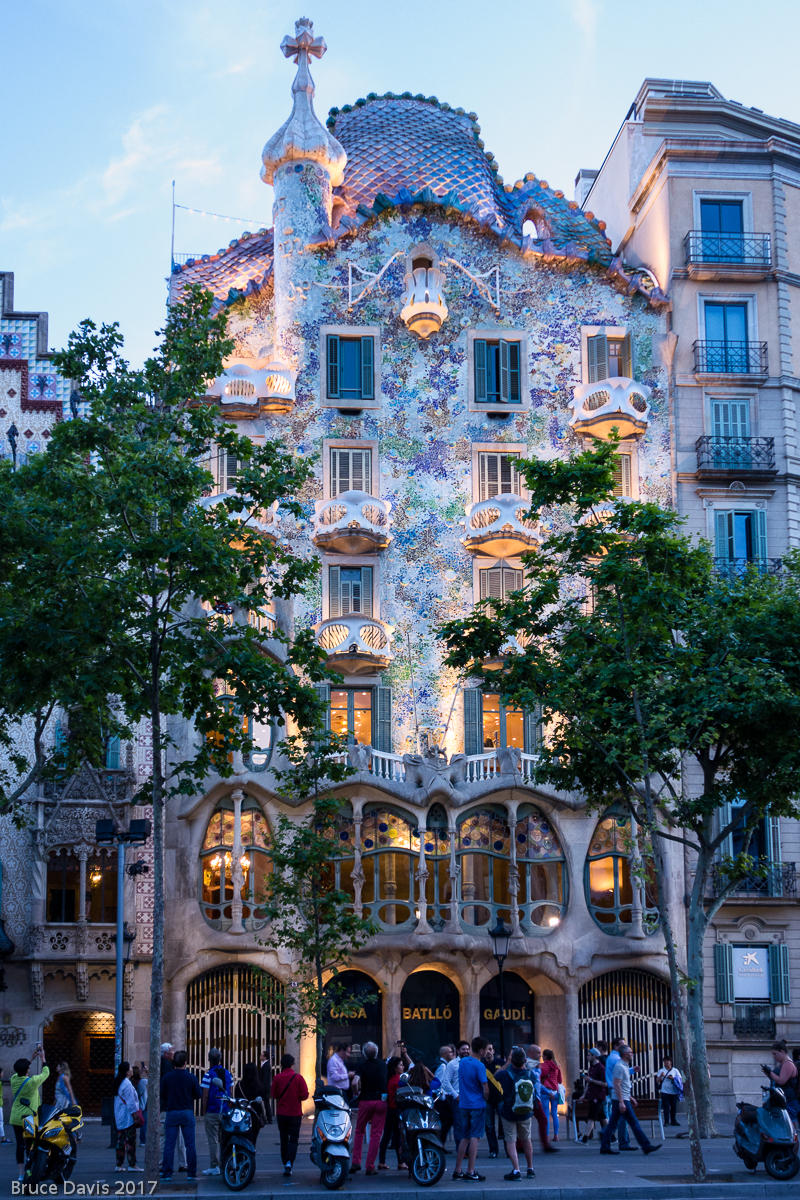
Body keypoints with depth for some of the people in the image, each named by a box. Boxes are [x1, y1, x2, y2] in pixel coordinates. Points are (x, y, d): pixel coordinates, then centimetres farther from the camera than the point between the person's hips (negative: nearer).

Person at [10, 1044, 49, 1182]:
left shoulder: (14, 1079, 0)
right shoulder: (32, 1082, -15)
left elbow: (21, 1072, 22)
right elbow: (45, 1073, 0)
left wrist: (32, 1057, 25)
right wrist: (42, 1059, 13)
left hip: (15, 1119, 5)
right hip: (28, 1118, -5)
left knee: (20, 1145, 7)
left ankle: (21, 1173, 9)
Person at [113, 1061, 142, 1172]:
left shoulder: (118, 1083, 12)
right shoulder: (127, 1084, -17)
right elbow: (131, 1103, -18)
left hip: (119, 1117, 9)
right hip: (128, 1117, -9)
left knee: (121, 1140, 10)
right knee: (130, 1140, -4)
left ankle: (119, 1164, 12)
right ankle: (132, 1164, -3)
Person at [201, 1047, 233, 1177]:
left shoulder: (208, 1075, -11)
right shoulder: (228, 1073, 6)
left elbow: (205, 1096, -11)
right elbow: (230, 1092, 11)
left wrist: (204, 1111, -1)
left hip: (212, 1112, -5)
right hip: (226, 1112, 5)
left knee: (213, 1140, -1)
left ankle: (214, 1167, -1)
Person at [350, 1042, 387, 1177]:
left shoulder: (362, 1066, -5)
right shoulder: (382, 1064, 5)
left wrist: (356, 1092, -2)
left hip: (365, 1100, -1)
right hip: (381, 1100, 1)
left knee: (359, 1131, 15)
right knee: (376, 1134, 1)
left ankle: (356, 1162, 8)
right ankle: (370, 1166, -3)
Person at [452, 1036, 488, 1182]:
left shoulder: (462, 1062, 7)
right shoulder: (479, 1066, -14)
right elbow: (485, 1089, -14)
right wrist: (485, 1099, 3)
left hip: (463, 1105, 6)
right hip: (477, 1105, -6)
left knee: (464, 1138, 13)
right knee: (474, 1137, -3)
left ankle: (457, 1170, 13)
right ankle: (471, 1172, -5)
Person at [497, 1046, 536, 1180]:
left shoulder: (506, 1074, -22)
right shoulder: (529, 1074, -12)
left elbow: (496, 1075, 1)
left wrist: (508, 1063, 5)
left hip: (508, 1113, -3)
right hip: (526, 1113, 3)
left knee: (510, 1141, 2)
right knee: (526, 1139, 20)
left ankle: (516, 1170, -10)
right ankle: (530, 1169, 29)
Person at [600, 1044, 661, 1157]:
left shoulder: (624, 1066, 18)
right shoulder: (619, 1066, -14)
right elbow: (617, 1085, -20)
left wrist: (630, 1097, 25)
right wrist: (621, 1102, -24)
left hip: (623, 1099, 10)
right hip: (621, 1100, -10)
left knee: (612, 1124, 8)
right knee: (634, 1123, -6)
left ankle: (604, 1147, 7)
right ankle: (646, 1146, -3)